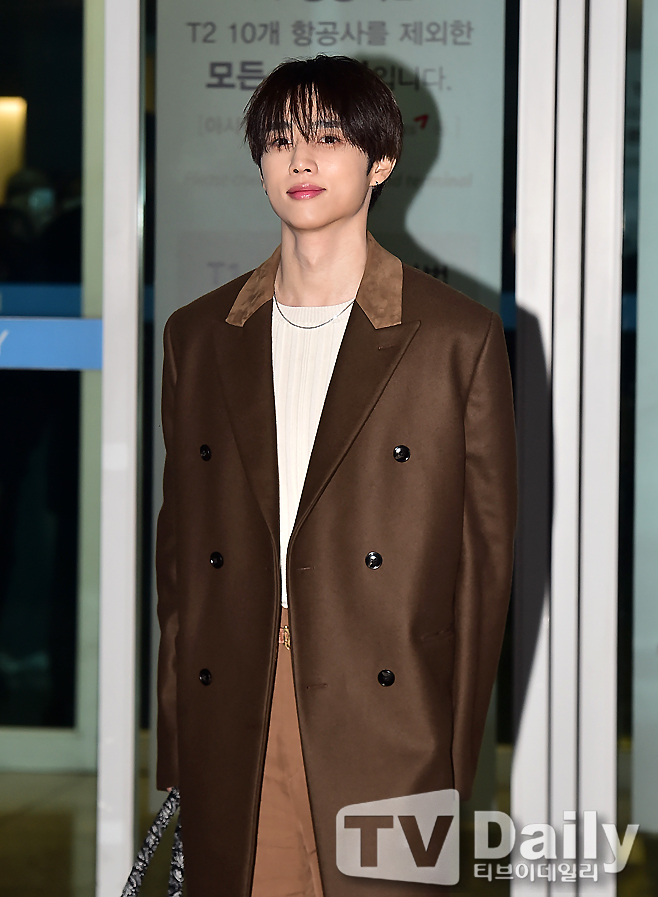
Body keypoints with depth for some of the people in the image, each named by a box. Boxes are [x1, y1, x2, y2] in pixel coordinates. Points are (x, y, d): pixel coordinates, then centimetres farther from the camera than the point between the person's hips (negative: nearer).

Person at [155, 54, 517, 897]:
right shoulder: (198, 336, 12)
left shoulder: (459, 338, 1)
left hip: (383, 738, -3)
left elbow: (485, 552, 1)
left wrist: (455, 755, -2)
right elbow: (178, 542, 13)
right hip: (227, 735, 3)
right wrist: (175, 741, 8)